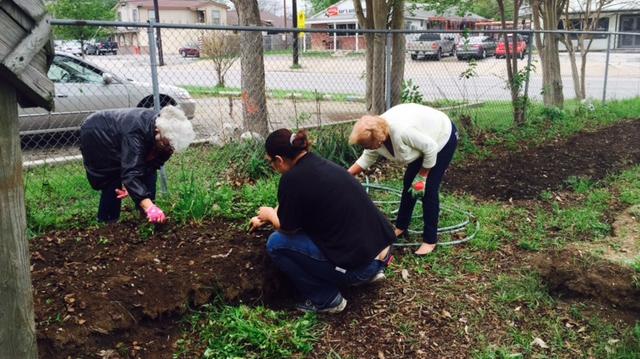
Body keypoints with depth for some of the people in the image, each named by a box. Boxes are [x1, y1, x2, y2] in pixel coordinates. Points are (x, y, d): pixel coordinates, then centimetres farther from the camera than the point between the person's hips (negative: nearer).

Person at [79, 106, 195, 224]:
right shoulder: (135, 132, -43)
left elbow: (152, 165, -16)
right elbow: (131, 172, -50)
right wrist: (149, 207, -61)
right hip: (96, 136, -7)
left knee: (149, 173, -3)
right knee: (114, 181, -15)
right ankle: (107, 222, -1)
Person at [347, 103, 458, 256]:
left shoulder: (402, 131, -40)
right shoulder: (375, 132, -15)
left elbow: (430, 148, -27)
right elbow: (366, 159, 1)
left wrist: (422, 175, -16)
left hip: (442, 137, -8)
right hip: (424, 139, 8)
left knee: (429, 189, -9)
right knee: (409, 182, 11)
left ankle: (430, 240, 2)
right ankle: (401, 227, 26)